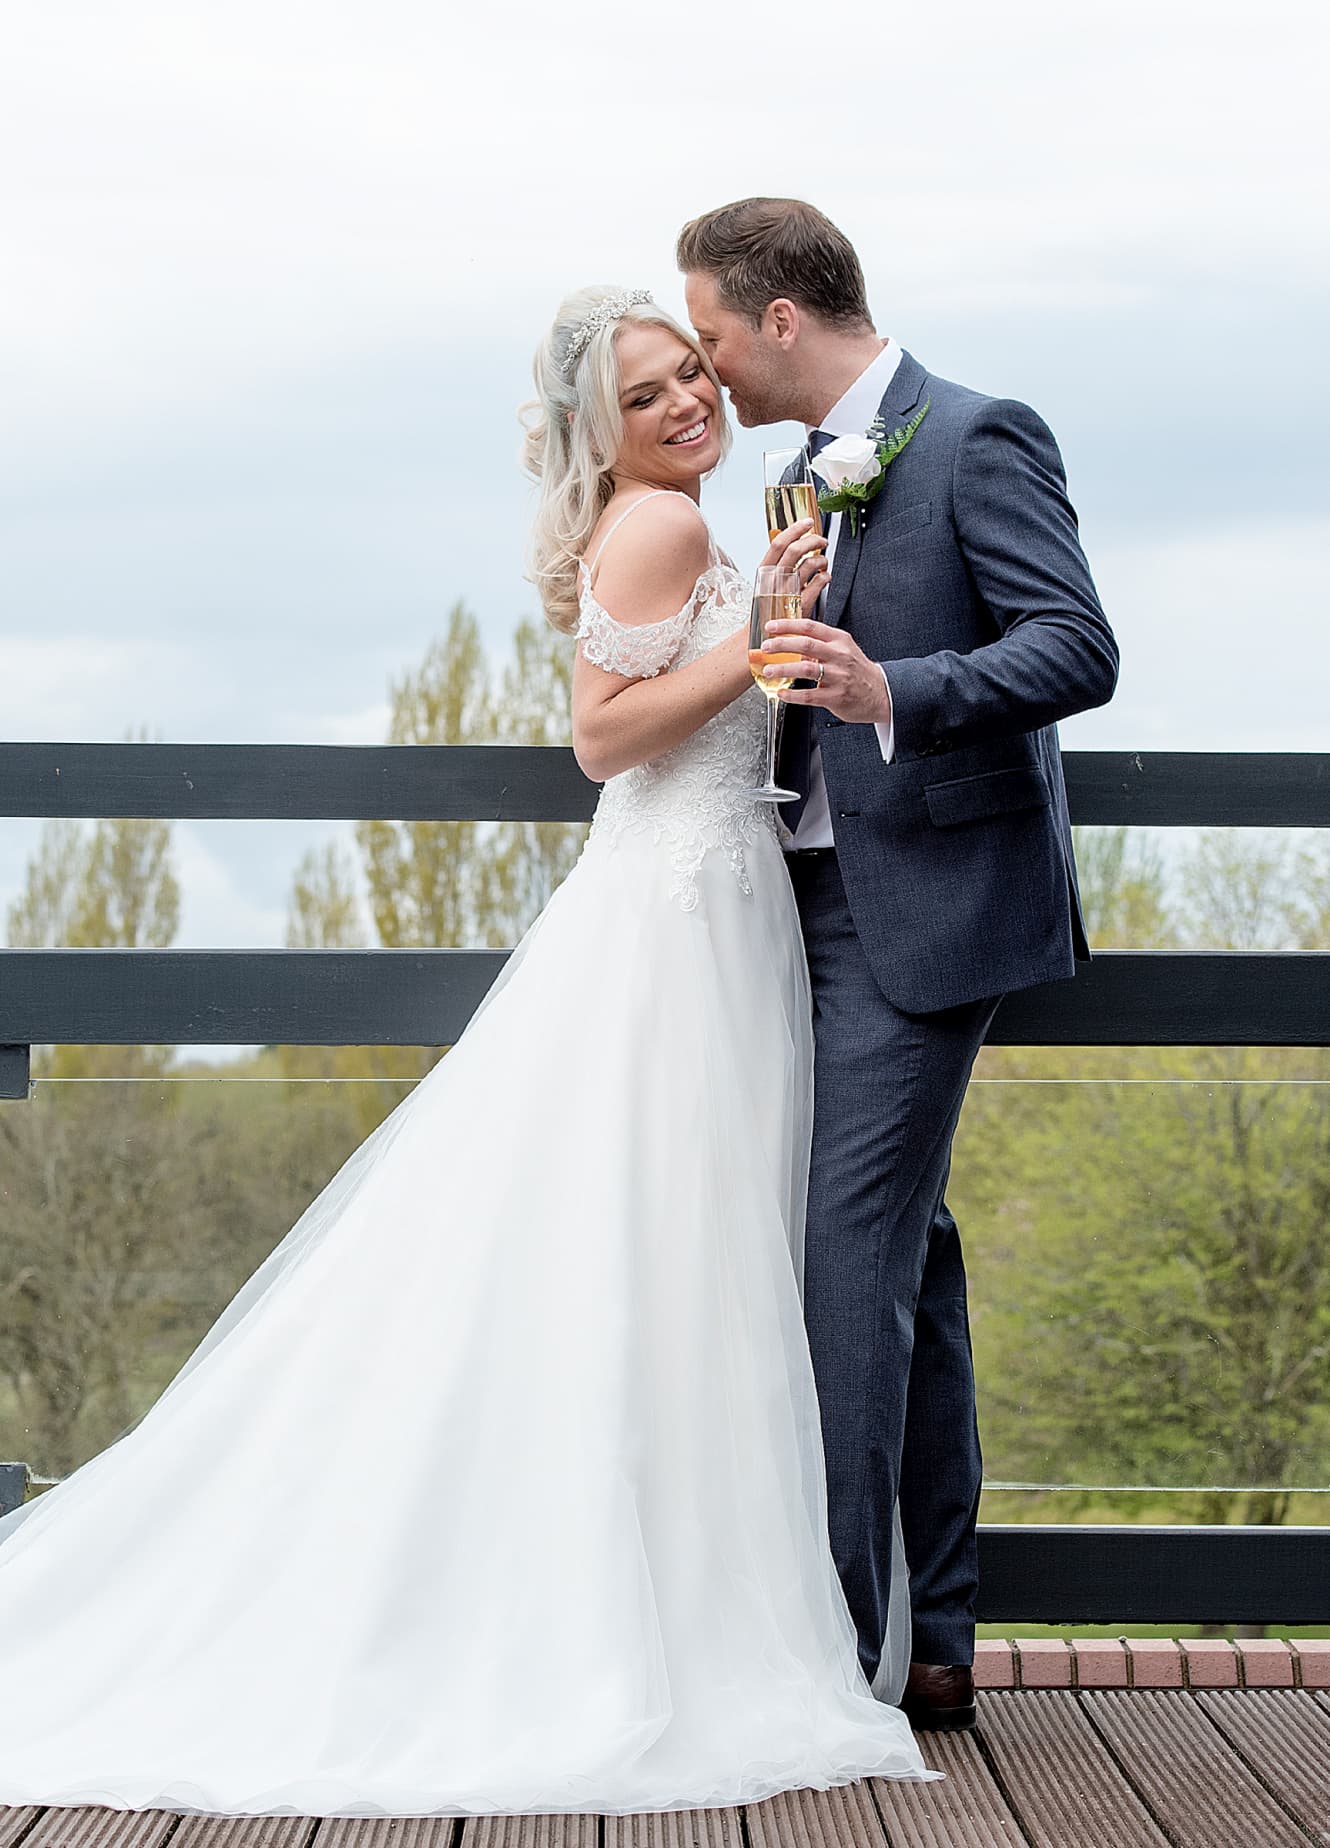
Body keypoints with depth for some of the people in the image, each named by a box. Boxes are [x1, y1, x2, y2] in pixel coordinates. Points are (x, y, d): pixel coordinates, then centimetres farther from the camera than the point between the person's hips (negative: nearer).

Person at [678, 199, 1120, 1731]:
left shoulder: (979, 438, -9)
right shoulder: (821, 471, 17)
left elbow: (1079, 650, -19)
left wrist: (892, 690, -30)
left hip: (921, 909, -9)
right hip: (833, 902, 9)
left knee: (852, 1249, -11)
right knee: (905, 1253, 10)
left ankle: (830, 1642, -7)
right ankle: (934, 1637, 17)